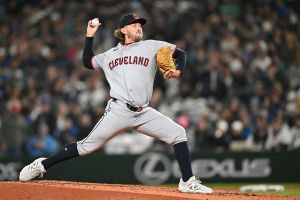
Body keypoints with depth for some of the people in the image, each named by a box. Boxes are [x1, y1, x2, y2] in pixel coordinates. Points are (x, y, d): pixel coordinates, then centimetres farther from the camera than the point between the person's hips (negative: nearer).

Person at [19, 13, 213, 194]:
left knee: (178, 133, -11)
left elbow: (181, 53, 13)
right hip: (119, 111, -1)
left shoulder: (151, 46, 12)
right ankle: (41, 165, 2)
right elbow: (87, 62, 30)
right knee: (88, 145, -7)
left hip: (144, 112, 2)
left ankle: (188, 182, -6)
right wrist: (90, 36, 23)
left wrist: (178, 71, -7)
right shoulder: (110, 55, 17)